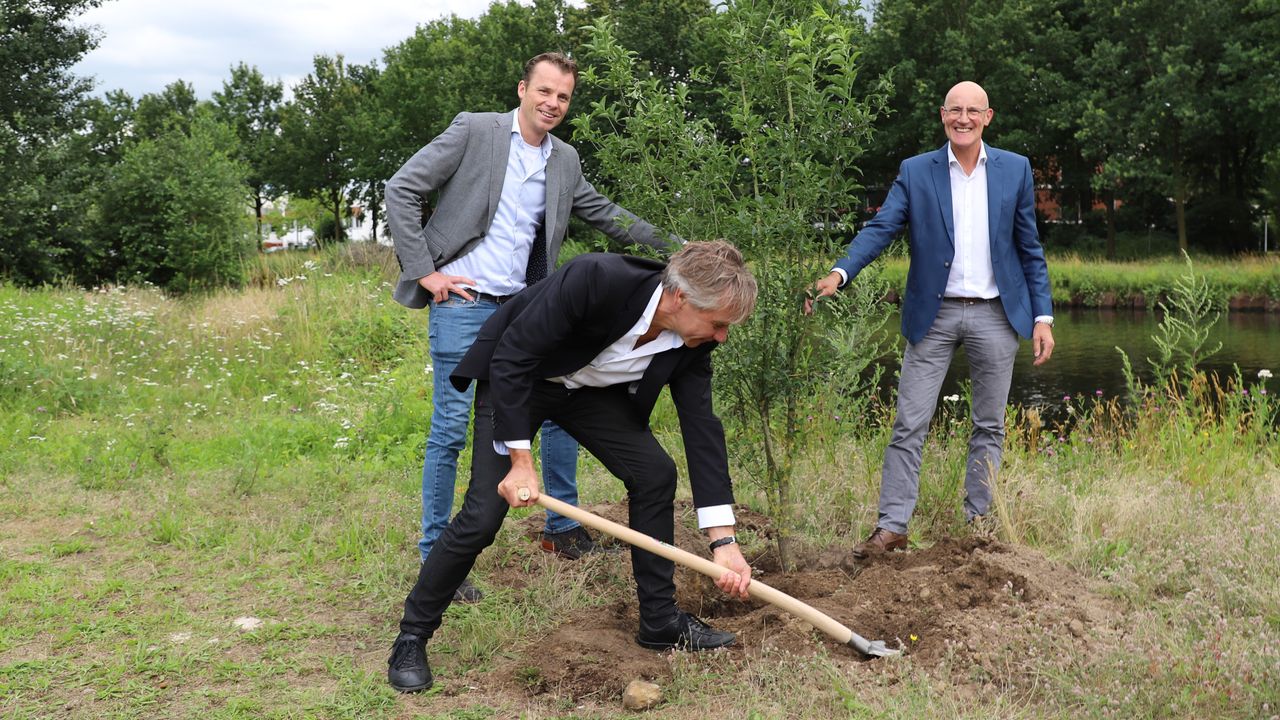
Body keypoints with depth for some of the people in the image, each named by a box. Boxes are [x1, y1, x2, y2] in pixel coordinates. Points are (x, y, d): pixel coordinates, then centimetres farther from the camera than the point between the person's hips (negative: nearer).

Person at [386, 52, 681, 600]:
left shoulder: (565, 161, 11)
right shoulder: (474, 131, -7)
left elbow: (606, 215, 22)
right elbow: (401, 190, -8)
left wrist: (676, 246, 20)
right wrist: (423, 271, -11)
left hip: (524, 308, 6)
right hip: (463, 303, -6)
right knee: (451, 429, -5)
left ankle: (562, 529, 27)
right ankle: (435, 557, 7)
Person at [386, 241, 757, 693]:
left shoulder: (691, 342, -17)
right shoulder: (594, 280, -37)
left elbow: (702, 429, -13)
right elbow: (511, 356, -30)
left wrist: (724, 540, -17)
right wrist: (521, 460, -29)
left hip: (590, 388, 6)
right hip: (514, 380, -6)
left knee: (655, 474, -4)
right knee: (483, 514, -15)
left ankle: (660, 621, 11)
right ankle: (411, 639, 3)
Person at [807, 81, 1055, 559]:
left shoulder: (1015, 170, 5)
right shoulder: (915, 172, 1)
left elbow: (1029, 248, 7)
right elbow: (880, 228, -9)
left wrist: (1042, 316, 1)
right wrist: (839, 274, -26)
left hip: (996, 314, 1)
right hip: (933, 315, -1)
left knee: (989, 426, 8)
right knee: (909, 424, -3)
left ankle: (978, 523, 18)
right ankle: (891, 527, 2)